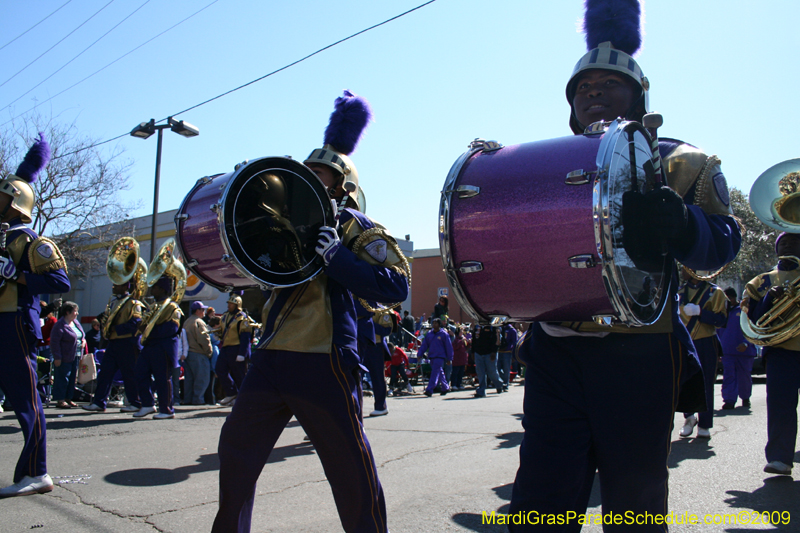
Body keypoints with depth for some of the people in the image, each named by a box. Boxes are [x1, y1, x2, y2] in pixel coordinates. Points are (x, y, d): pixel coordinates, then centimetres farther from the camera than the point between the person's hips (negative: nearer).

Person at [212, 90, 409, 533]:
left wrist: (335, 256, -24)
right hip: (271, 356, 7)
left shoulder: (355, 228, -1)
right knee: (236, 453, 14)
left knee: (353, 473, -1)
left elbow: (395, 287, -13)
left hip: (323, 363, -7)